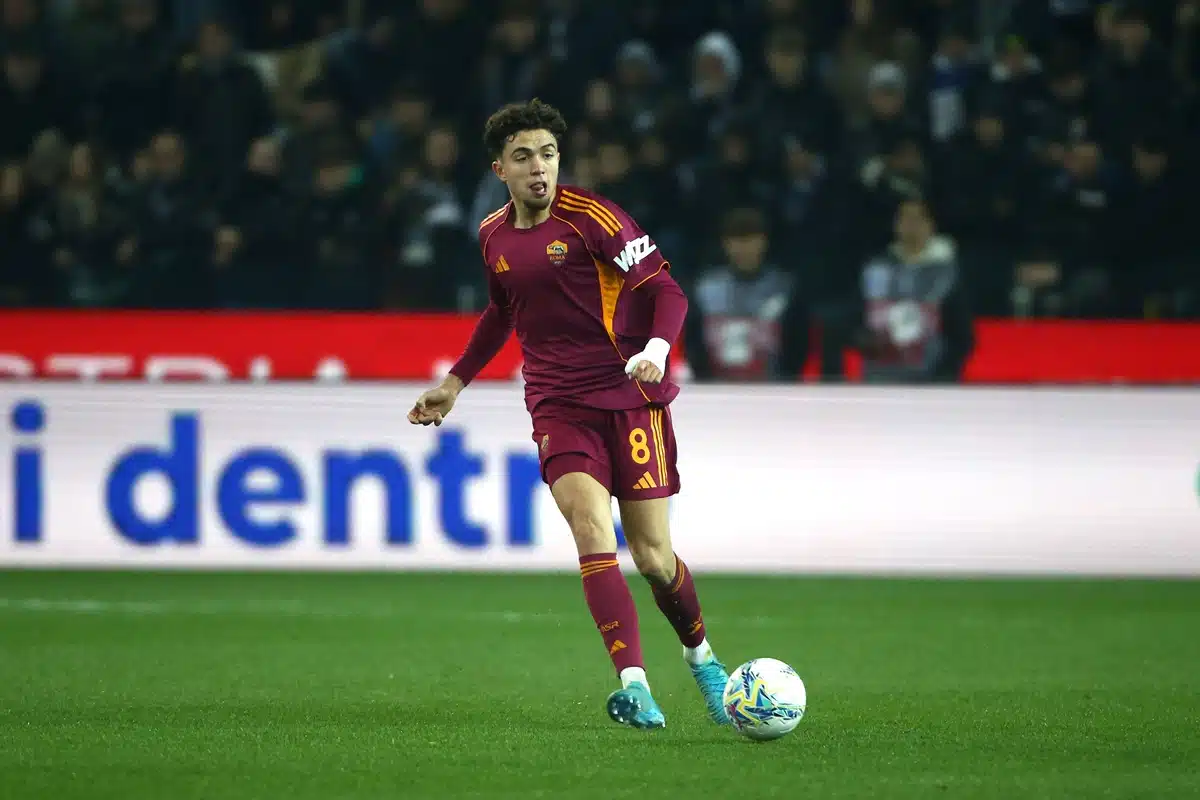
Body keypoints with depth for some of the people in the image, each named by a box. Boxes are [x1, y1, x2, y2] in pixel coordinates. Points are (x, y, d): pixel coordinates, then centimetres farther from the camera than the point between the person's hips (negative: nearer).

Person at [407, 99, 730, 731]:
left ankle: (701, 657, 30)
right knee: (591, 528, -21)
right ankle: (635, 687, -29)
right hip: (559, 408, 3)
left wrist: (657, 347, -28)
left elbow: (664, 289, -9)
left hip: (630, 398, -3)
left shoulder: (592, 219, -9)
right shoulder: (494, 236, 8)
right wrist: (455, 382, 29)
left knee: (653, 556, -1)